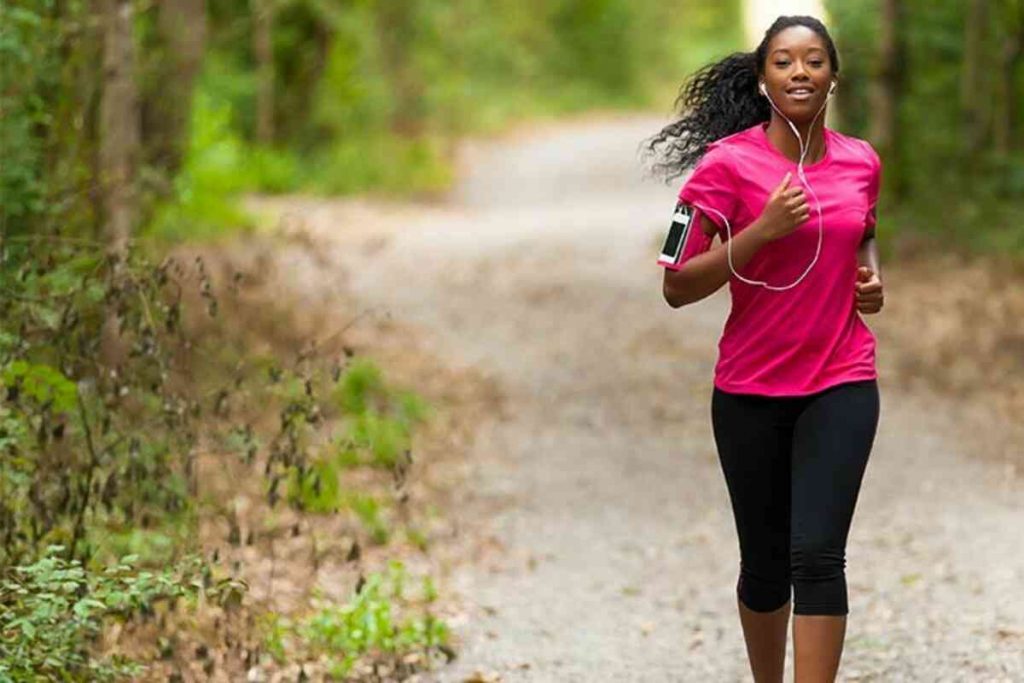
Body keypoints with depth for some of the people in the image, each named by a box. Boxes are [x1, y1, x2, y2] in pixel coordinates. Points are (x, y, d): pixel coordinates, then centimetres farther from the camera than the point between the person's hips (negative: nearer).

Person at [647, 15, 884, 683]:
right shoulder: (728, 163, -9)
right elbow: (677, 286, -11)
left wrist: (871, 275, 5)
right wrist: (762, 229, -22)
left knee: (817, 554, -13)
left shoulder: (862, 161, 4)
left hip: (841, 384, 1)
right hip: (751, 393, -1)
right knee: (765, 563, 9)